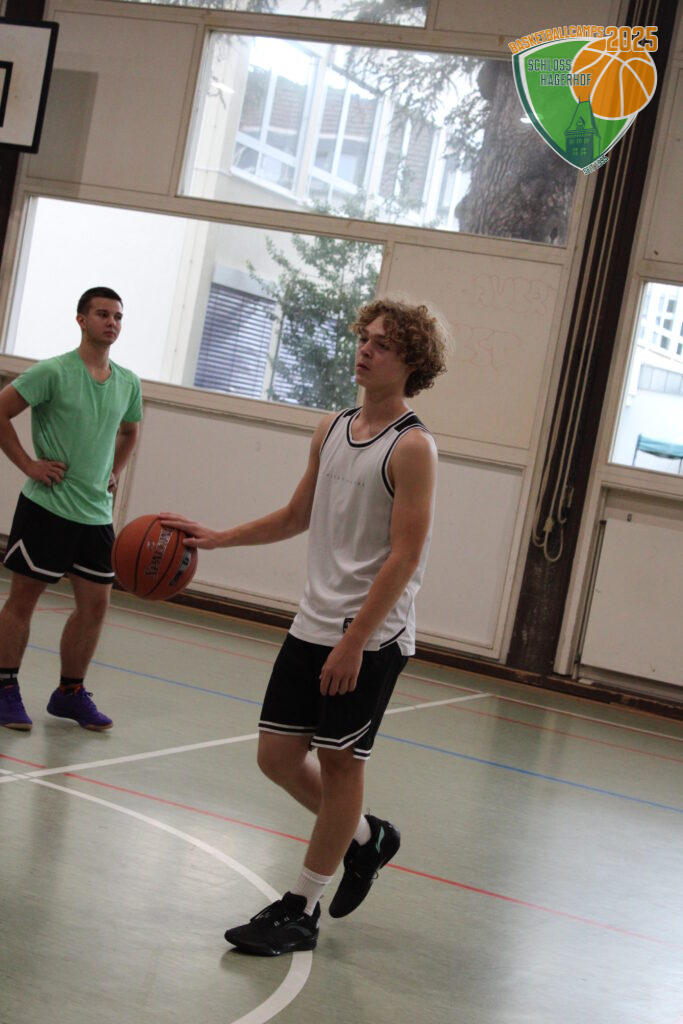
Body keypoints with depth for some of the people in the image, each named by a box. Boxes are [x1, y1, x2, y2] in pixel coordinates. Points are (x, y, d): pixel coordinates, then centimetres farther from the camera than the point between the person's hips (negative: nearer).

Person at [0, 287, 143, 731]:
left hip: (97, 512, 6)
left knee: (95, 603, 5)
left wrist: (115, 472, 12)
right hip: (47, 505, -6)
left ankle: (70, 693, 19)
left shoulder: (128, 384, 7)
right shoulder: (53, 372, -10)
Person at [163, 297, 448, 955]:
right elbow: (298, 516, 23)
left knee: (339, 762, 1)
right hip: (313, 623, 7)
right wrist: (216, 538, 15)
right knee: (278, 755, 8)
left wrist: (355, 641, -20)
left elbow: (405, 556, -17)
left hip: (372, 637, -7)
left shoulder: (411, 447, -13)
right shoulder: (332, 431, 10)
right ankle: (365, 836, 33)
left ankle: (300, 911, 13)